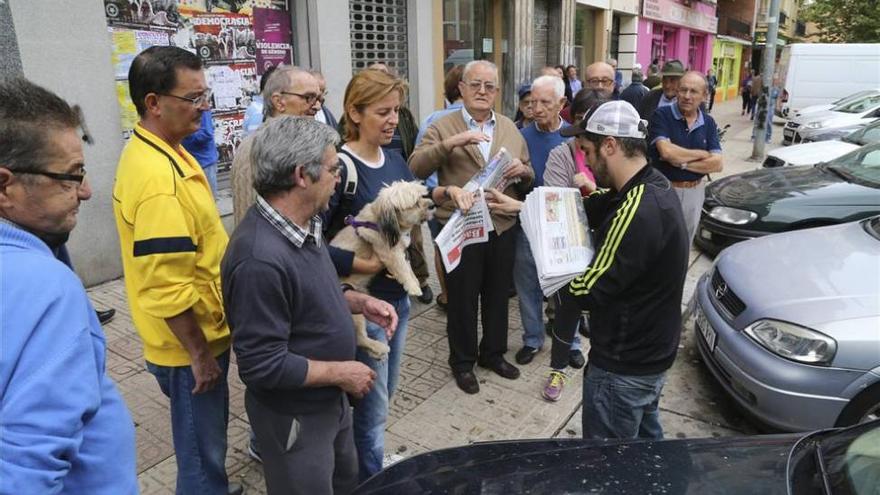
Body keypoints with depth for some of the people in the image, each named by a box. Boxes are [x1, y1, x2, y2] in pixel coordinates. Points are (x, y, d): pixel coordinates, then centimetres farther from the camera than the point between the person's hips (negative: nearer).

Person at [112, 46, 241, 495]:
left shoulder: (150, 150, 5)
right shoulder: (160, 178, -28)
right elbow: (169, 290, -28)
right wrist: (200, 354, -17)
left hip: (193, 335, 10)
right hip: (188, 343, -10)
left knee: (205, 439, 28)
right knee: (202, 449, 11)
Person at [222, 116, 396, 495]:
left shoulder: (303, 224, -4)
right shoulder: (260, 259, -34)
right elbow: (262, 366, -31)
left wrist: (360, 302, -3)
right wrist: (340, 372, -21)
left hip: (330, 401, 9)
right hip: (294, 416, -8)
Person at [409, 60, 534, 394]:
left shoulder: (510, 129, 11)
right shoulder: (442, 128, -2)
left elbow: (529, 179, 15)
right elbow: (416, 168, -15)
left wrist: (522, 169, -9)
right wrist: (452, 142, -26)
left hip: (503, 226, 4)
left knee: (498, 295, 17)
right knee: (462, 299, 9)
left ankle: (493, 353, 38)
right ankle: (462, 361, 29)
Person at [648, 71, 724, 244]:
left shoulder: (709, 123, 3)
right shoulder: (662, 115, -11)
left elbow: (717, 164, -5)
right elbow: (667, 151, -25)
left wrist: (682, 163, -17)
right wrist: (702, 154, -11)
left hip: (695, 191, 5)